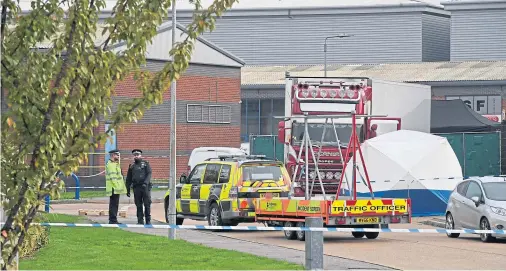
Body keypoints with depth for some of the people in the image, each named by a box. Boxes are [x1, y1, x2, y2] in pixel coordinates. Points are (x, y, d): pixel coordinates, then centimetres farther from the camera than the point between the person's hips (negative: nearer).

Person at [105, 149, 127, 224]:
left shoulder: (114, 164, 21)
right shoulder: (110, 164, -13)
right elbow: (113, 177, -19)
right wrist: (116, 186, -22)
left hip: (116, 188, 11)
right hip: (114, 188, -11)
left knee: (114, 204, 12)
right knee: (114, 204, -9)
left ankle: (113, 220, 16)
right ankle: (113, 220, -8)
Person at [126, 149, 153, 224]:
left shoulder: (146, 164, 7)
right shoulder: (131, 166, 16)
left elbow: (149, 174, -4)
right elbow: (128, 179, 18)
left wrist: (145, 182, -20)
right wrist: (128, 190, 13)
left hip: (145, 187, -3)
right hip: (136, 187, 3)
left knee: (147, 204, -5)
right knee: (138, 205, 3)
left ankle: (148, 220, -1)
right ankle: (140, 220, 6)